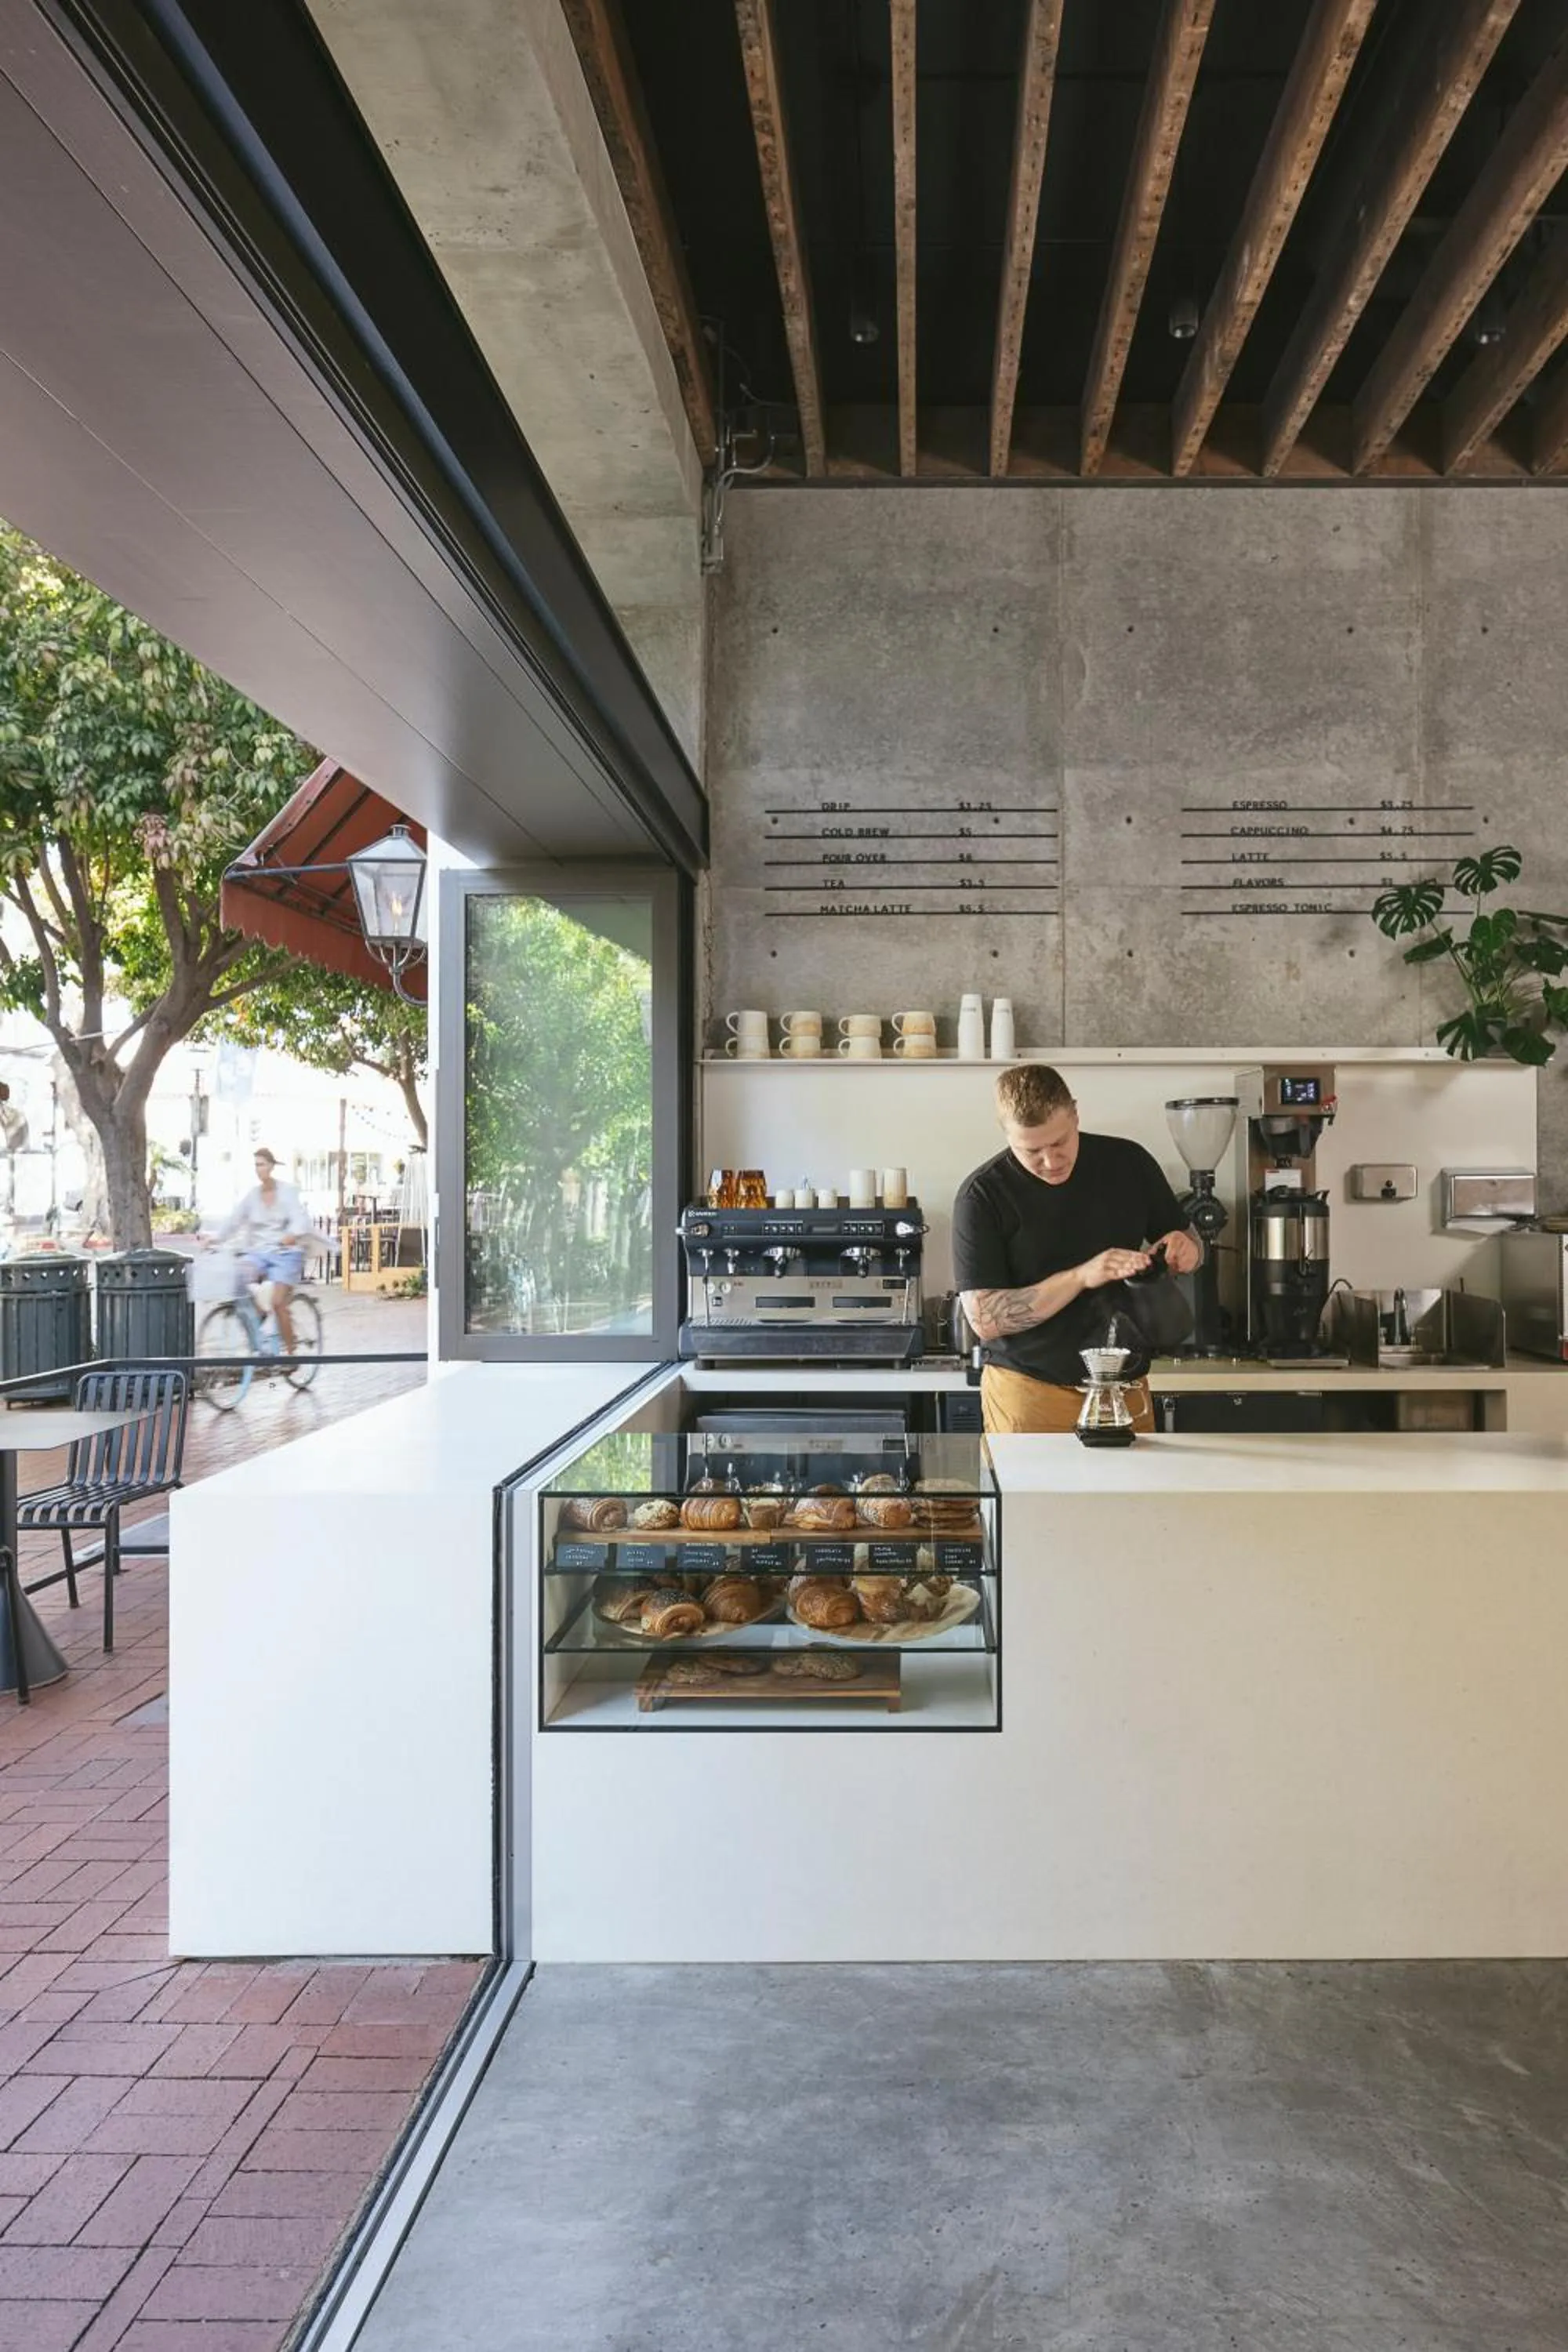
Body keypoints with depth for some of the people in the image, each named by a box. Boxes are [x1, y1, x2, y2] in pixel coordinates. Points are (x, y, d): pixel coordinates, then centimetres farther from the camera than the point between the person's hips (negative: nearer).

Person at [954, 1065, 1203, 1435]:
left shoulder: (1128, 1163, 0)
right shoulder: (981, 1196, -11)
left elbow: (1189, 1246, 15)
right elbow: (983, 1318, -16)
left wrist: (1185, 1248, -10)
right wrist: (1081, 1277, -24)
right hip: (1028, 1394, -3)